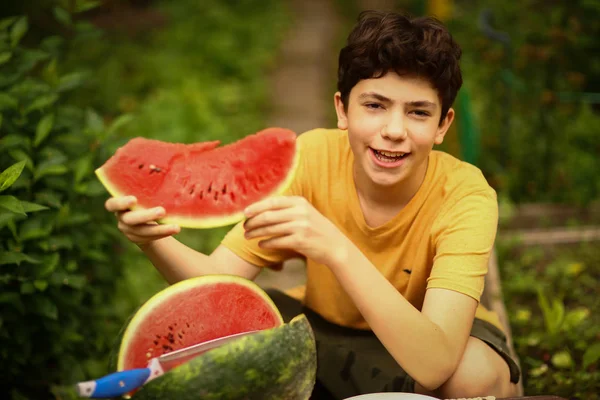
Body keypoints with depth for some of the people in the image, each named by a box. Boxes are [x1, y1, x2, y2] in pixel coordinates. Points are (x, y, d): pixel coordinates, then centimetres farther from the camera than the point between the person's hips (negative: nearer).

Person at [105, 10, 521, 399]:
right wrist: (154, 239, -44)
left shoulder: (465, 196, -29)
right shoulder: (311, 157, -22)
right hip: (325, 327, 2)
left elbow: (433, 365, -40)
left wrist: (337, 250, -52)